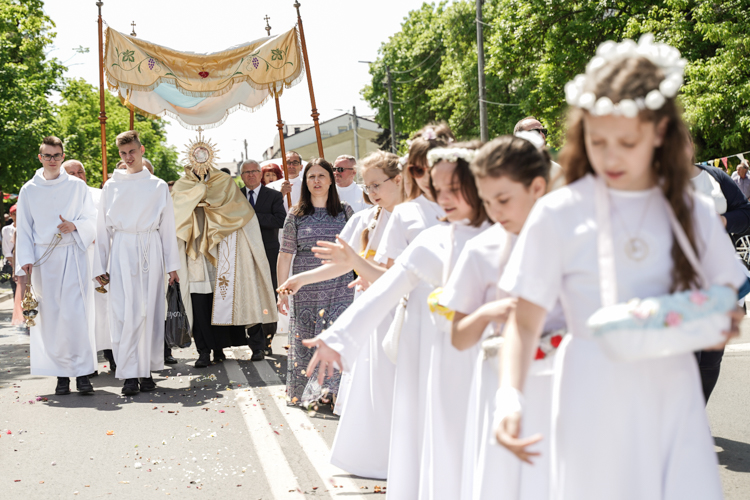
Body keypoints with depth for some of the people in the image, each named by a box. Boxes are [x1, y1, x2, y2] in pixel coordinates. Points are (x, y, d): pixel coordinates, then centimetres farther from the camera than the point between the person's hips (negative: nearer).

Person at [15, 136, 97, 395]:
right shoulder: (29, 190, 9)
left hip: (72, 257, -1)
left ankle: (82, 372, -6)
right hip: (43, 259, 1)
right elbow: (23, 229, 9)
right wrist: (25, 261, -2)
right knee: (50, 316, 0)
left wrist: (74, 225, -13)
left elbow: (92, 219, 9)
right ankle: (62, 374, 5)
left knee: (75, 313, -11)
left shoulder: (77, 186, 7)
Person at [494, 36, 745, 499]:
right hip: (596, 404, -2)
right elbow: (526, 320, -1)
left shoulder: (693, 212, 6)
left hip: (674, 394, 3)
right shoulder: (558, 214, -3)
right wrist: (510, 396, -16)